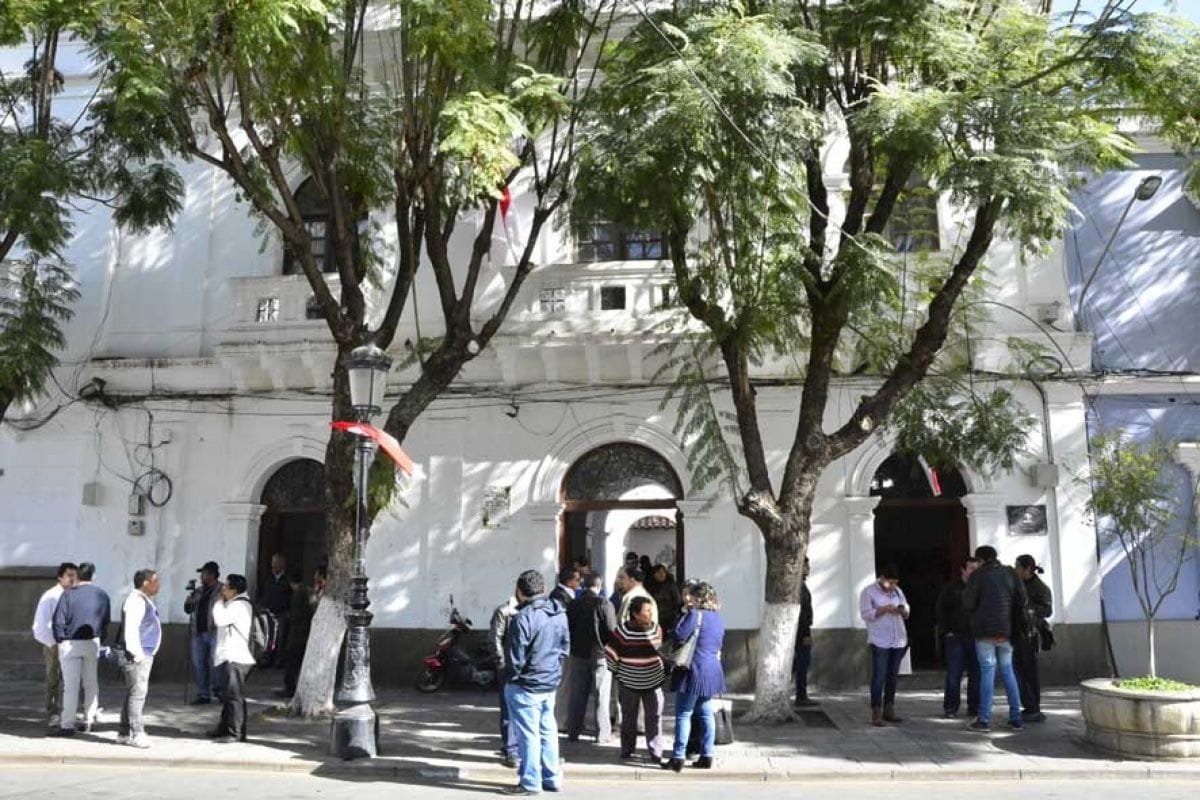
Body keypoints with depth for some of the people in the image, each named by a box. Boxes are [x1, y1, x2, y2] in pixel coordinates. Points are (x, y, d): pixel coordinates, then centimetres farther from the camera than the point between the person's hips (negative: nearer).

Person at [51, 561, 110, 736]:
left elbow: (58, 621, -11)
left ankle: (67, 725, -1)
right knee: (91, 683, 13)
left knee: (71, 685, -1)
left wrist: (60, 641, 1)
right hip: (92, 643, 3)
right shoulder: (102, 595, 4)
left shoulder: (69, 594, -8)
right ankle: (88, 721, 14)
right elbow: (105, 622, 9)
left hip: (70, 643, -3)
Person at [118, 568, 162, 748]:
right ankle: (136, 734, -7)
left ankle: (124, 733, 21)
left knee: (133, 693, 14)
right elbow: (131, 629, -23)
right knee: (137, 693, -9)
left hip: (144, 655, 11)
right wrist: (137, 653, -23)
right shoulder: (136, 600, -15)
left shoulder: (145, 601, 17)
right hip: (137, 656, -11)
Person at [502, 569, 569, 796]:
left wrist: (514, 675, 0)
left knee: (528, 734, 3)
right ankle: (552, 778, 24)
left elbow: (515, 658, -17)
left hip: (526, 686, -7)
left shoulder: (523, 618, -21)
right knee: (548, 731, 16)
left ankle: (530, 783, 11)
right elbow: (565, 647, 10)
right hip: (551, 683, 7)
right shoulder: (560, 613, 2)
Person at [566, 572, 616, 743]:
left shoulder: (573, 604, 0)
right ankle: (602, 733, 8)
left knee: (577, 695, 11)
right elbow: (612, 630, -13)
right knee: (601, 696, 5)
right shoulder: (604, 604, -13)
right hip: (601, 654, -4)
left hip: (578, 654, 4)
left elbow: (567, 628, 7)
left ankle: (573, 732, 15)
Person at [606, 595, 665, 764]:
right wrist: (618, 673, 3)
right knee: (628, 718, 12)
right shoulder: (622, 631, -15)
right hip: (629, 683, -2)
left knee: (654, 718, 2)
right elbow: (611, 653, -5)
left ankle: (656, 753, 11)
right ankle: (626, 750, 26)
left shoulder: (656, 629, -2)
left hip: (653, 682, 2)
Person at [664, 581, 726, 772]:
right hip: (712, 670, 8)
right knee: (706, 714, 13)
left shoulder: (695, 614, -14)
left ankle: (678, 758, -1)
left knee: (683, 715, -2)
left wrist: (686, 614, -5)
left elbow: (678, 636, -20)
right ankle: (706, 756, 15)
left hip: (694, 671, -8)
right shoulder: (718, 617, 12)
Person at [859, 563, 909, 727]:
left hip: (898, 640, 6)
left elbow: (907, 611, 17)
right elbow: (866, 614, -12)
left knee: (892, 676, 10)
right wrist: (884, 609, -21)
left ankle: (889, 710, 18)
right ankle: (876, 713, -5)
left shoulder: (897, 591, 14)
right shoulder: (869, 592, -3)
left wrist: (902, 610, -6)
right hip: (879, 642, -6)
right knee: (879, 677, -8)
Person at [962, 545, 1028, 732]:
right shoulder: (1010, 573, 6)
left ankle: (984, 720, -3)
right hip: (1006, 630, 4)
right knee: (1007, 671, 13)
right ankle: (1015, 718, 13)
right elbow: (1022, 600, 3)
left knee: (987, 672, -2)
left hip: (985, 630, -4)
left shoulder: (977, 576, -5)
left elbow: (968, 604, -9)